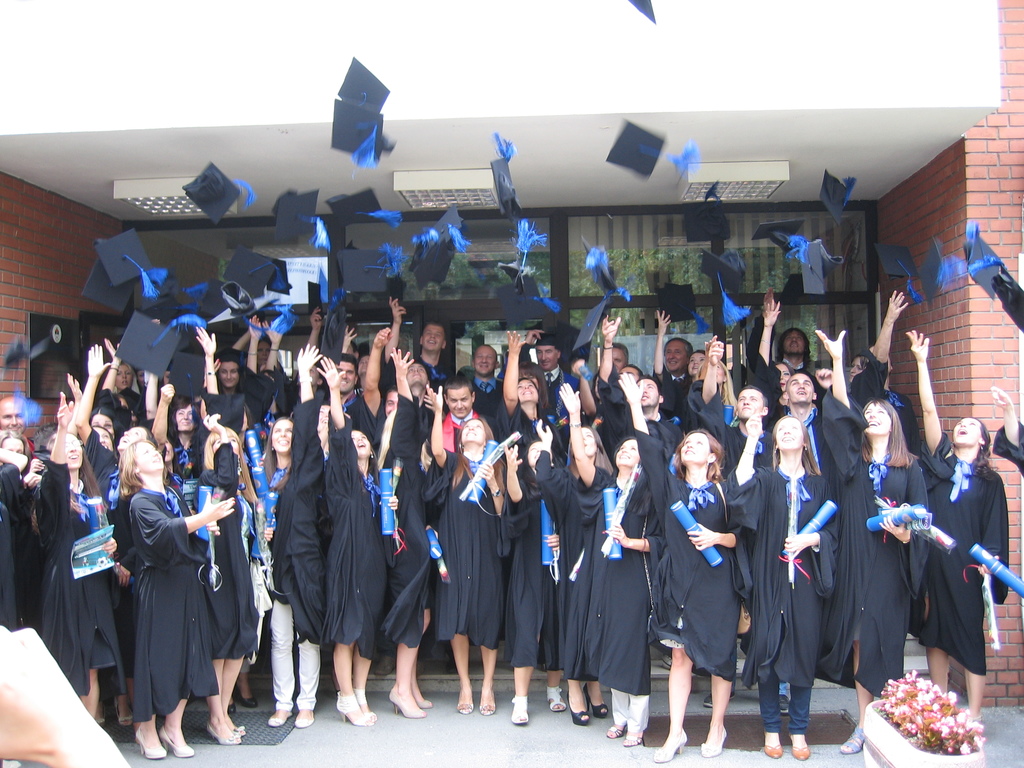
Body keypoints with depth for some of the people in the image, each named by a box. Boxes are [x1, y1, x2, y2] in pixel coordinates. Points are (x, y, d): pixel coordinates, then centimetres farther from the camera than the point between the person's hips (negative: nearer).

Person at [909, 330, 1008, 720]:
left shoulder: (990, 482, 6)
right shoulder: (940, 464, 8)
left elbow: (995, 531, 3)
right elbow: (929, 411, 1)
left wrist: (987, 565, -13)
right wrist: (921, 362, -4)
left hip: (967, 568, -2)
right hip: (933, 563, 2)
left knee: (970, 640, 2)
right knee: (935, 638, 8)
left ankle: (972, 718, 10)